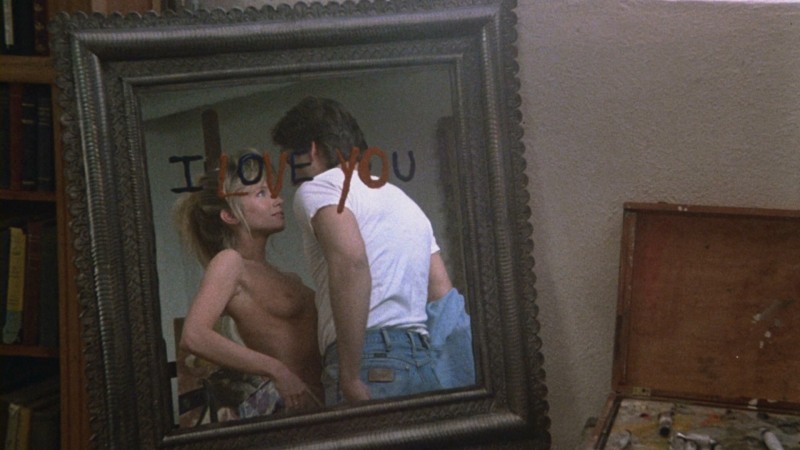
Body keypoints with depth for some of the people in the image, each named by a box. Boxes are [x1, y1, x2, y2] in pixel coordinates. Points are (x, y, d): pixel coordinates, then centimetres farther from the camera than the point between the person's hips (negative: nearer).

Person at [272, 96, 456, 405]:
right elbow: (445, 296, 23)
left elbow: (350, 261, -18)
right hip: (426, 362, 8)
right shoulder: (402, 198, 29)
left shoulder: (318, 187, 3)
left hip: (372, 360, -8)